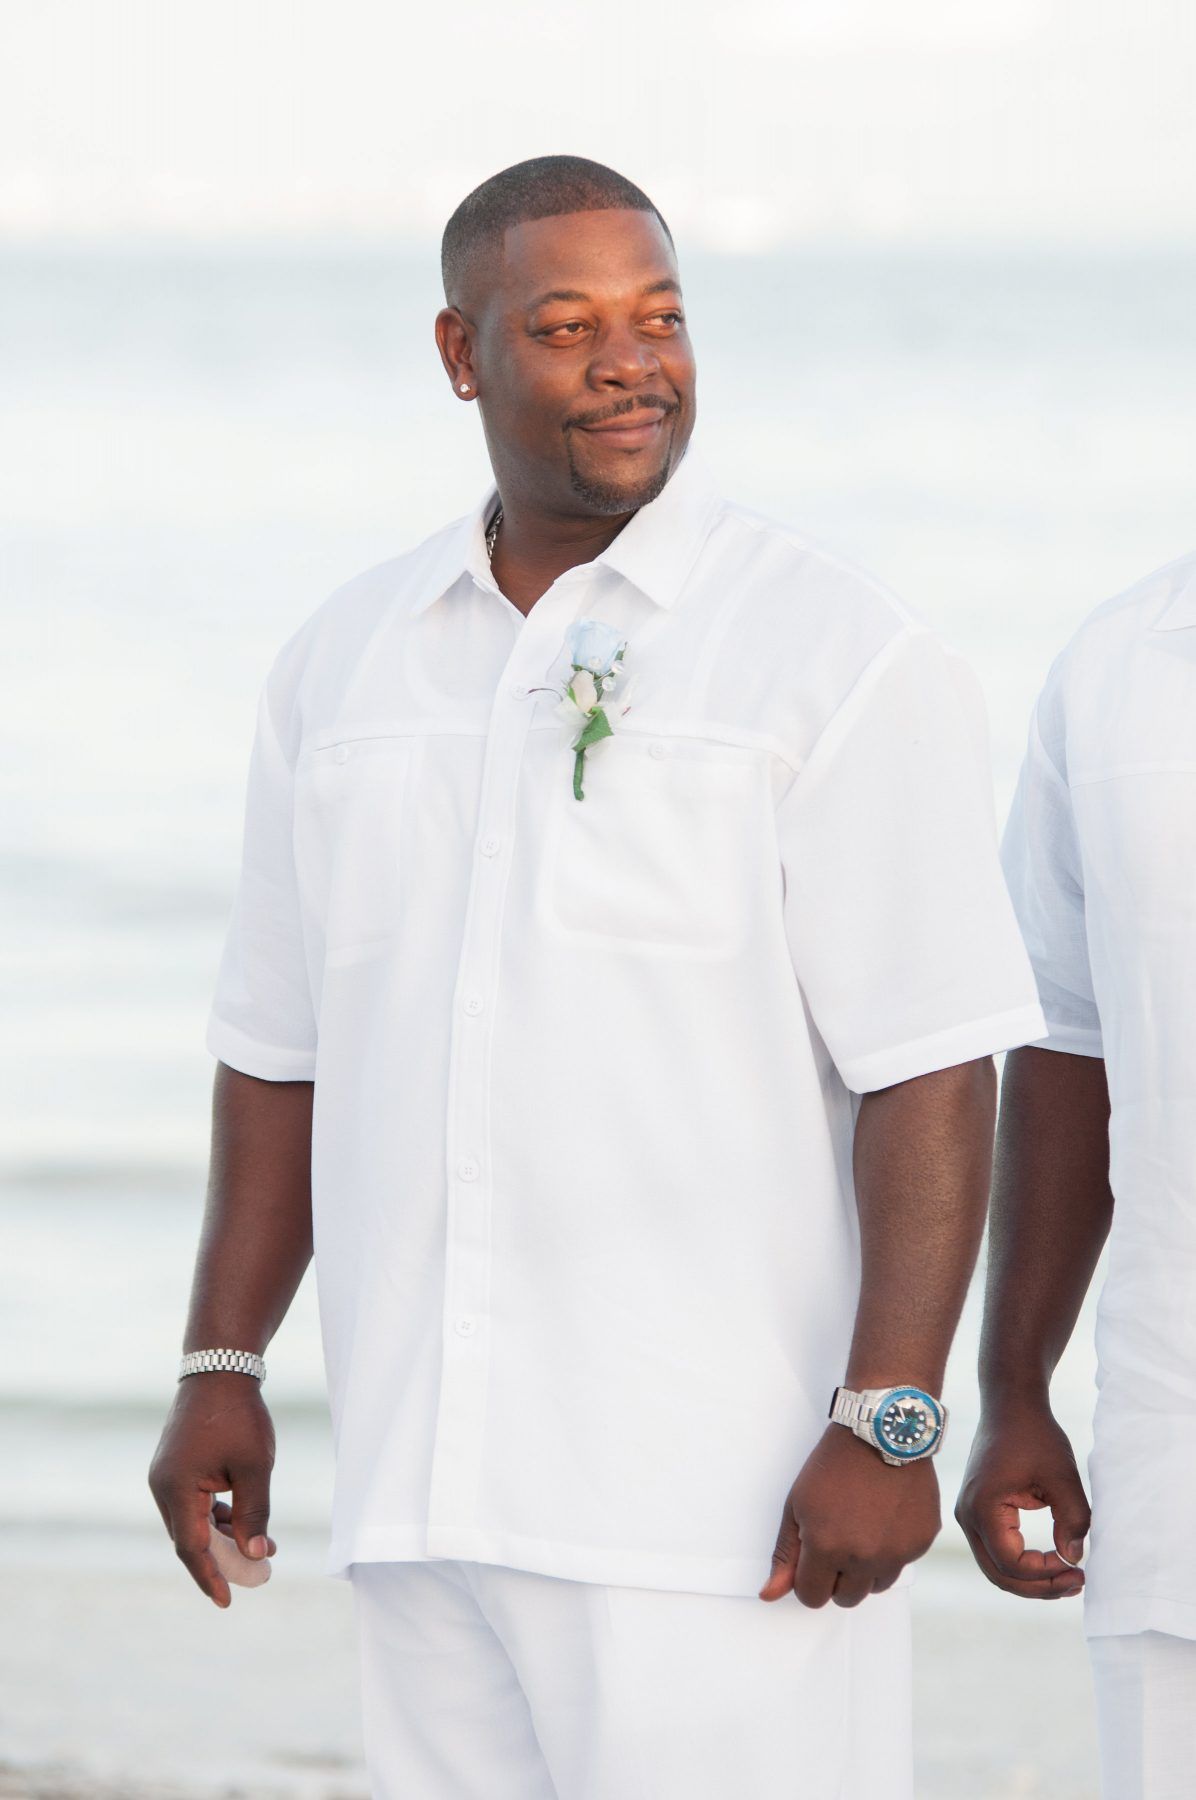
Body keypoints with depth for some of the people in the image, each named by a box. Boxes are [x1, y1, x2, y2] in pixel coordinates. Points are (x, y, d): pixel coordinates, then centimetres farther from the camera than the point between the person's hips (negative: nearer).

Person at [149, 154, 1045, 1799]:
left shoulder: (840, 658, -8)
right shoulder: (349, 664, 10)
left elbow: (934, 1072, -11)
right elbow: (284, 1046, 16)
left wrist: (887, 1428, -18)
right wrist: (220, 1368, 9)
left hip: (726, 1499, -6)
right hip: (434, 1481, 6)